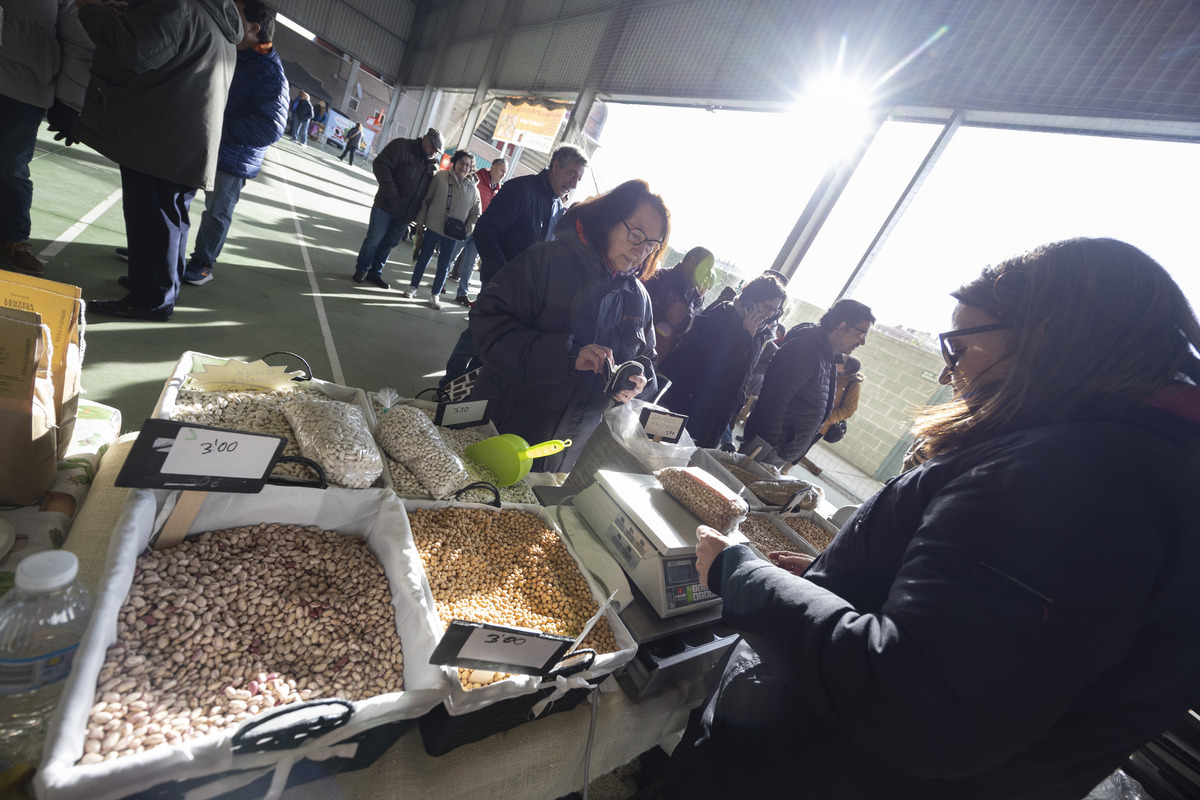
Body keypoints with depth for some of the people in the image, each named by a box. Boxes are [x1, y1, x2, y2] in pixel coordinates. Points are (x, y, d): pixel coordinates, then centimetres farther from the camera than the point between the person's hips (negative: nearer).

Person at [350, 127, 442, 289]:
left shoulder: (433, 165, 8)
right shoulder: (401, 146, -8)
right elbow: (380, 165, -13)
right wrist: (392, 195, -20)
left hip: (406, 214, 5)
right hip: (386, 207, -5)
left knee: (390, 243, 12)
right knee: (374, 239, 3)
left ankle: (375, 272, 25)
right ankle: (361, 269, 20)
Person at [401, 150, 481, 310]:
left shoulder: (473, 189, 0)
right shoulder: (440, 177, -2)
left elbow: (475, 214, 9)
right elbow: (427, 199, 2)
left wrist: (467, 230, -4)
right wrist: (421, 221, 1)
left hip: (453, 235, 1)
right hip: (433, 228, -1)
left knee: (444, 265, 8)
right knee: (424, 257, 10)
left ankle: (435, 295, 22)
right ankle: (413, 287, 26)